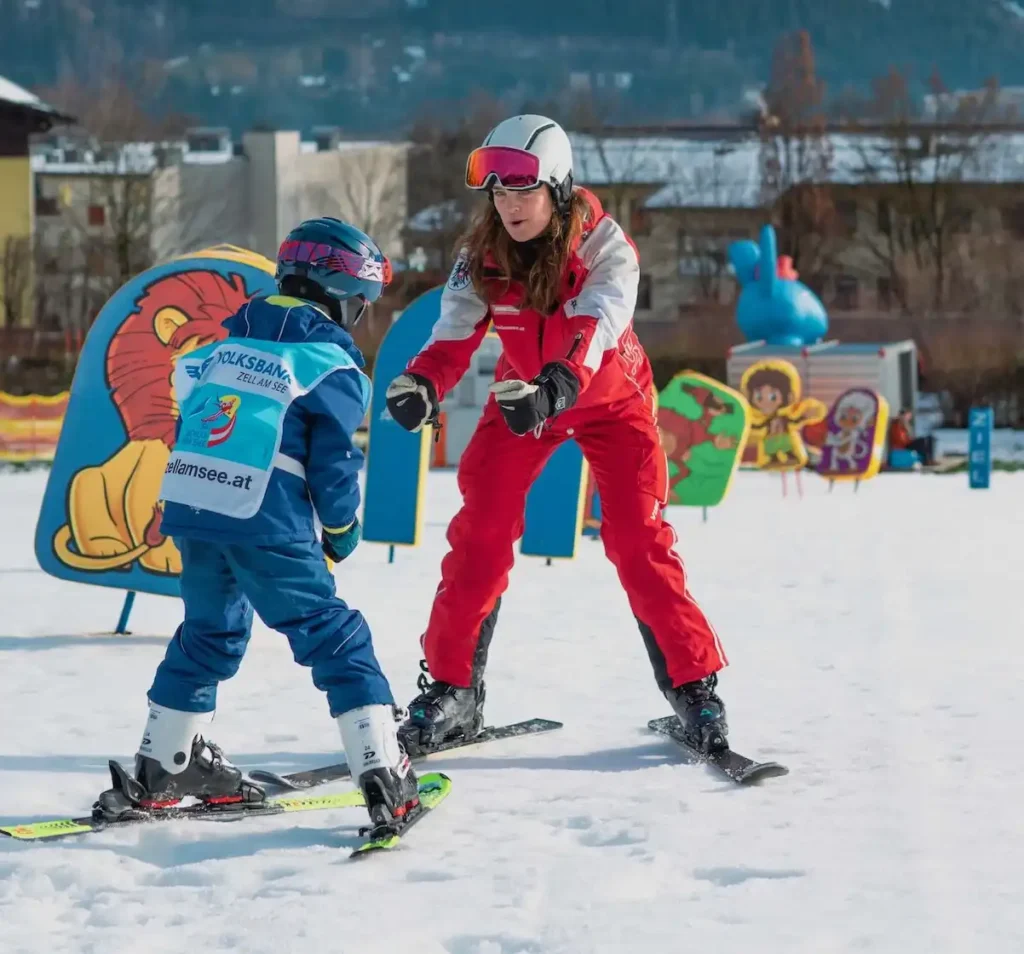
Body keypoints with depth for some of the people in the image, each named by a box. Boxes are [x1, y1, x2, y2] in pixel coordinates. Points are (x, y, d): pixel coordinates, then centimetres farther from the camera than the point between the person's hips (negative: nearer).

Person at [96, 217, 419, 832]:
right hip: (267, 523, -7)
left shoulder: (227, 344, 18)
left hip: (187, 506, 7)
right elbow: (333, 462, -4)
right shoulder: (332, 364, -1)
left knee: (208, 635, 25)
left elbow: (187, 421, 19)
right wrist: (342, 527, 12)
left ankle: (161, 770, 32)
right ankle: (385, 780, -8)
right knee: (335, 638, -1)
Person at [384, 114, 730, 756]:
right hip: (523, 397, 3)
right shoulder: (483, 256, -19)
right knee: (480, 535, -8)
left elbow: (596, 328, -45)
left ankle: (695, 687, -2)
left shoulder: (604, 246, -29)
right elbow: (454, 335, -29)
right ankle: (452, 691, 1)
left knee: (640, 540, -12)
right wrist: (421, 385, -52)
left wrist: (556, 387, -64)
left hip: (611, 398, -3)